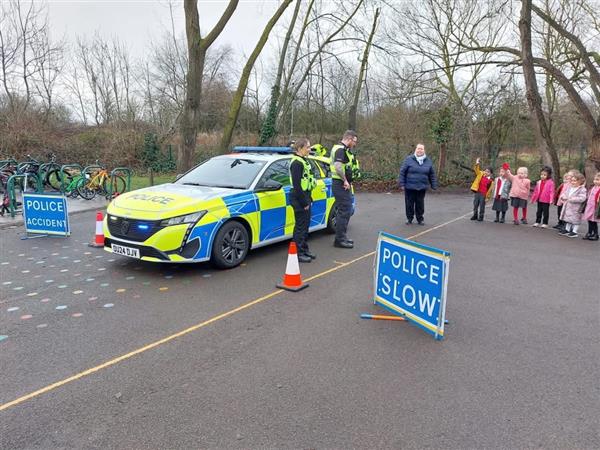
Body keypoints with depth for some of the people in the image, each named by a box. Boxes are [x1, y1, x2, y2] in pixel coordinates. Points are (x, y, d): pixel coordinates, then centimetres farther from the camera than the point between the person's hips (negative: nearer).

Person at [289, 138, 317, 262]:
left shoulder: (303, 160, 16)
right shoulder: (296, 163, -16)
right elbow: (296, 184, -21)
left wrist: (308, 199, 16)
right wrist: (304, 202, -20)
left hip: (305, 196, 10)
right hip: (299, 198, -10)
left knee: (305, 224, 16)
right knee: (300, 225, -4)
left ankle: (304, 250, 26)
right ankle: (298, 253, 4)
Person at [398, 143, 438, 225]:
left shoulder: (428, 161, 6)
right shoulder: (409, 159, -4)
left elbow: (432, 175, 10)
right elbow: (402, 172, -4)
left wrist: (434, 185, 7)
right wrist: (401, 184, -9)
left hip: (422, 187, 2)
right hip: (409, 187, -2)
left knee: (420, 204, 9)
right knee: (409, 203, 6)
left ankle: (420, 219, 23)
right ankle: (409, 218, 21)